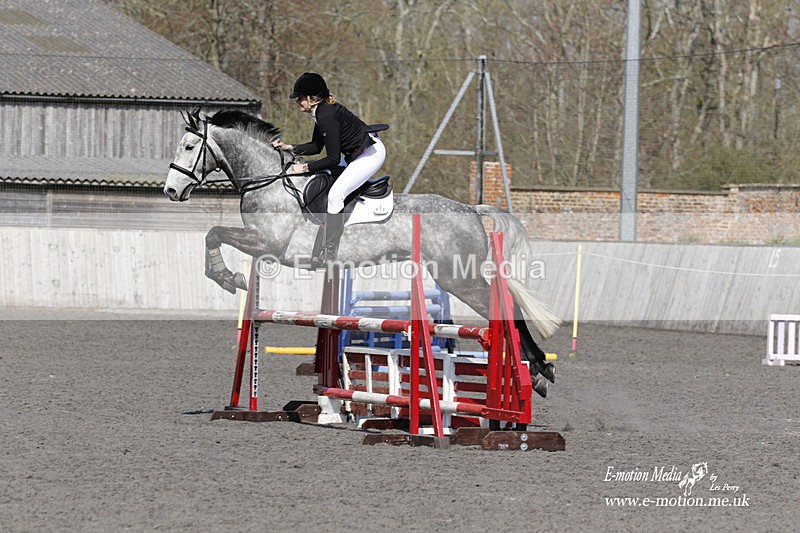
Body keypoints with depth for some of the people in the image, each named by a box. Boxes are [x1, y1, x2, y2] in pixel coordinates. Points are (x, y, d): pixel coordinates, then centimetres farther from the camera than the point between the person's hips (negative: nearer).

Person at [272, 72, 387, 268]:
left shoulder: (327, 116, -23)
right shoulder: (321, 111, 7)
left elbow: (333, 159, -22)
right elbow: (316, 147, 17)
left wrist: (305, 168, -16)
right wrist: (288, 148, 8)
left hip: (371, 153, -11)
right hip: (356, 154, 11)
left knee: (335, 195, -19)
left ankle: (328, 256, -17)